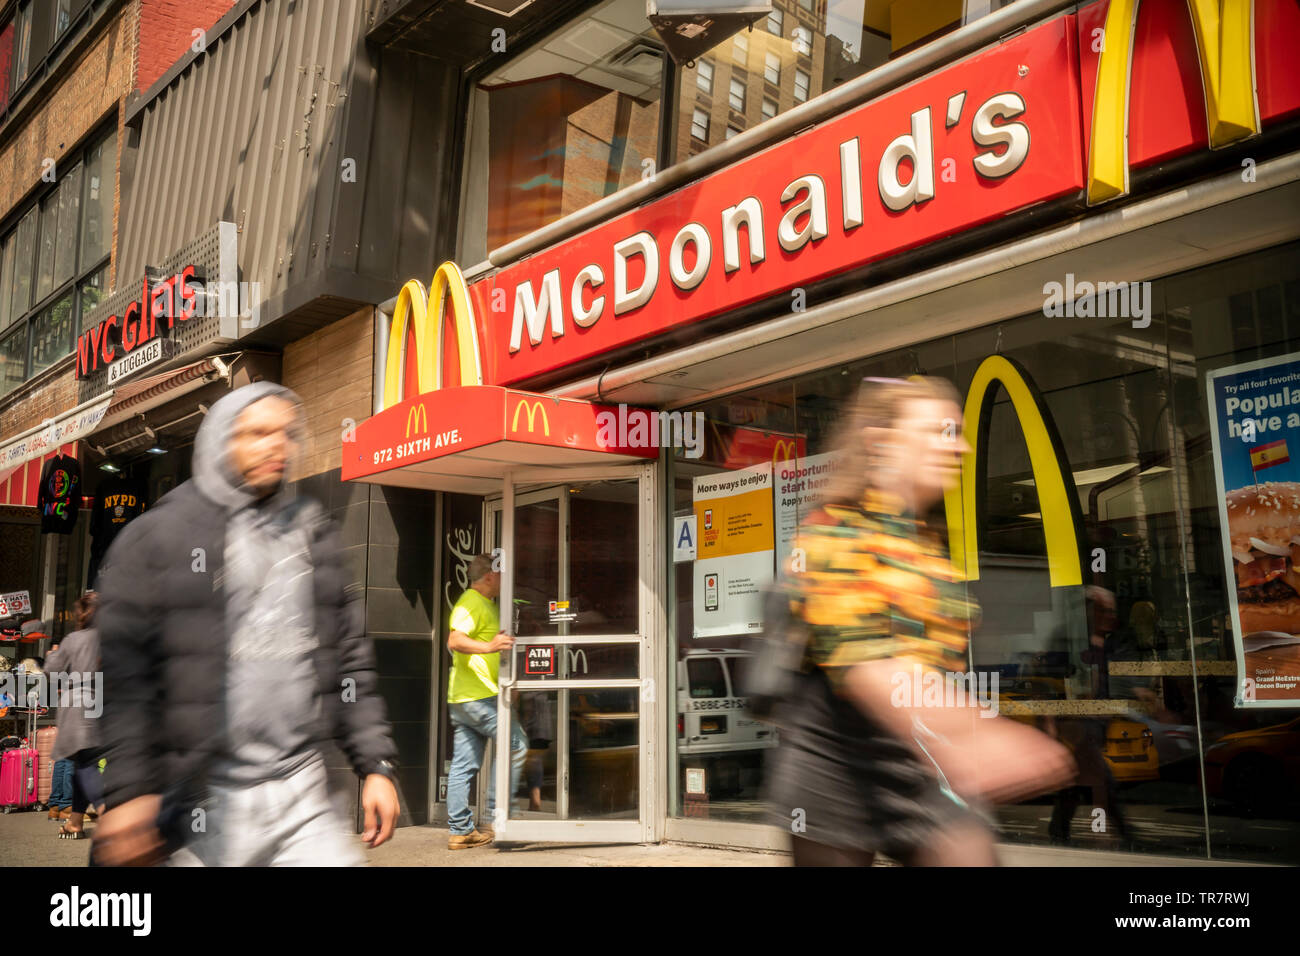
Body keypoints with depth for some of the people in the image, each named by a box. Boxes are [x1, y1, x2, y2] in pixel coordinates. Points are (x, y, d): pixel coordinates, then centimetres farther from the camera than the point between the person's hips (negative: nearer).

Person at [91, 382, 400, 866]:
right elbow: (123, 676, -7)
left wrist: (376, 764, 6)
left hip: (302, 797, 4)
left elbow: (351, 662, 13)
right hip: (203, 802, -3)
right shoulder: (154, 536, -1)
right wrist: (129, 790, -14)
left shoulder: (315, 534, 13)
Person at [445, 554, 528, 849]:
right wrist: (490, 646, -37)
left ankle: (460, 829, 10)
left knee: (463, 766, 8)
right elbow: (455, 640, -25)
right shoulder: (471, 603, -10)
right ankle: (495, 817, -4)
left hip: (462, 699, 10)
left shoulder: (487, 604, 23)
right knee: (516, 745, -7)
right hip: (477, 696, -10)